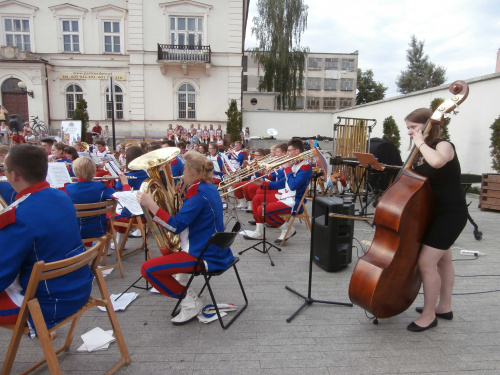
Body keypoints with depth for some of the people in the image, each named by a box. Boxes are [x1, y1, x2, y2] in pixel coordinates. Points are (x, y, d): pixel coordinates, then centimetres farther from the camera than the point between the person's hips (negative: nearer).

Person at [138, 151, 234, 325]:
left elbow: (176, 226, -28)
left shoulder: (199, 193, -22)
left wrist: (150, 204, -26)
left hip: (205, 257, -10)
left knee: (148, 268, -8)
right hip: (215, 249, 10)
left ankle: (190, 302, -3)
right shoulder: (209, 187, 7)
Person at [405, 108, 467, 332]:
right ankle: (444, 307, 36)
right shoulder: (420, 154, 6)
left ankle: (429, 315, 7)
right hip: (435, 212, 9)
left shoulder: (444, 146, -16)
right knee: (442, 260, 20)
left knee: (426, 263, -11)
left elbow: (436, 161, -41)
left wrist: (420, 143, -27)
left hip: (450, 214, -9)